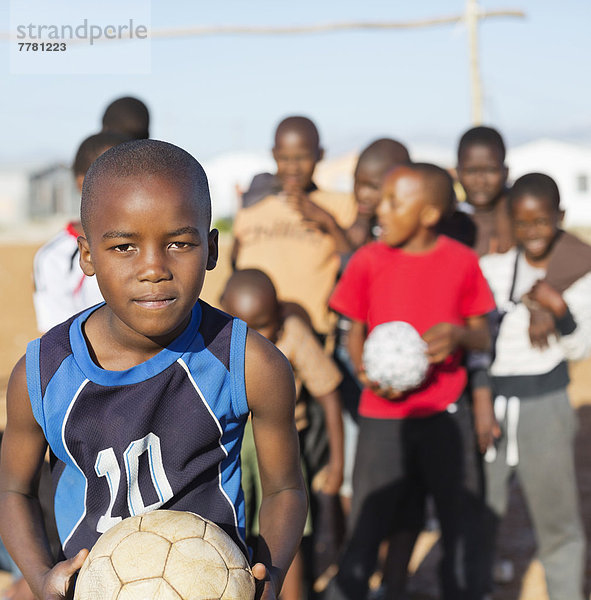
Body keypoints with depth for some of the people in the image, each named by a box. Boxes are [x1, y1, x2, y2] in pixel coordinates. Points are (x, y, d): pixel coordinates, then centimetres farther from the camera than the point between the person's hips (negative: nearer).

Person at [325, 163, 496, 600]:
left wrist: (458, 334, -17)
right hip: (383, 416, -1)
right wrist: (365, 370, -14)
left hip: (446, 414, 1)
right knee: (367, 531, -2)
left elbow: (482, 335, 5)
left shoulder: (462, 261, -2)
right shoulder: (368, 260, -3)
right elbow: (355, 332, 6)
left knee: (458, 525, 8)